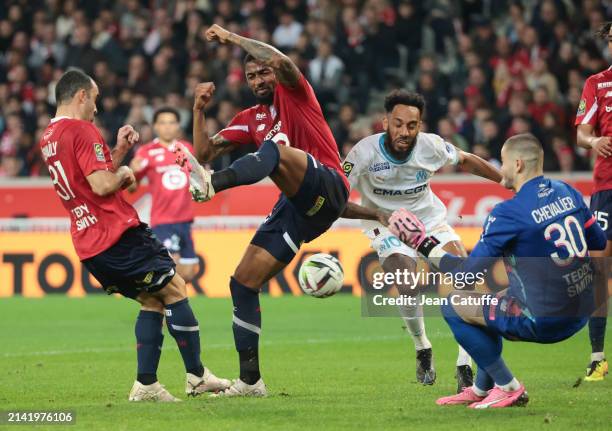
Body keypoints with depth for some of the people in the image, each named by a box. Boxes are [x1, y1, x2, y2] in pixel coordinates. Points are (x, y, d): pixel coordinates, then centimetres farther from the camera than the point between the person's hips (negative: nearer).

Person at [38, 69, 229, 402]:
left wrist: (119, 151, 20)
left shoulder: (48, 139, 15)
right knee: (174, 290, 0)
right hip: (118, 234, -9)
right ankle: (196, 376, 3)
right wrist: (124, 174, -2)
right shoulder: (82, 130, -14)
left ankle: (146, 385, 5)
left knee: (152, 302, 14)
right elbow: (102, 185, -21)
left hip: (88, 246, 9)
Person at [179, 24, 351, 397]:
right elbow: (205, 153, 20)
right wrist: (199, 110, 6)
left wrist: (232, 38, -6)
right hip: (296, 207, 7)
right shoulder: (250, 119, 23)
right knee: (243, 283, -1)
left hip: (327, 190, -7)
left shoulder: (295, 92, 6)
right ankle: (250, 380, 2)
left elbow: (280, 60, -16)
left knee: (274, 149, -34)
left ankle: (214, 185, -60)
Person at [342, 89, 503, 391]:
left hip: (430, 219, 3)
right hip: (387, 227, -3)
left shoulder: (431, 146, -17)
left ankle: (465, 367, -11)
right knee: (407, 288, -27)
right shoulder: (365, 153, -25)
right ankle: (422, 350, 4)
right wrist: (382, 215, -35)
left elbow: (466, 161, 5)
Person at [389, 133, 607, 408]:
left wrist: (425, 244, -3)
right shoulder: (569, 193, 5)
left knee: (454, 305, 4)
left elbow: (469, 275, -13)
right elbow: (600, 244, 16)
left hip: (544, 321, -9)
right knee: (490, 304, 29)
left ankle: (508, 388, 6)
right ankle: (481, 390, 36)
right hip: (583, 312, 9)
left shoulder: (508, 213, -16)